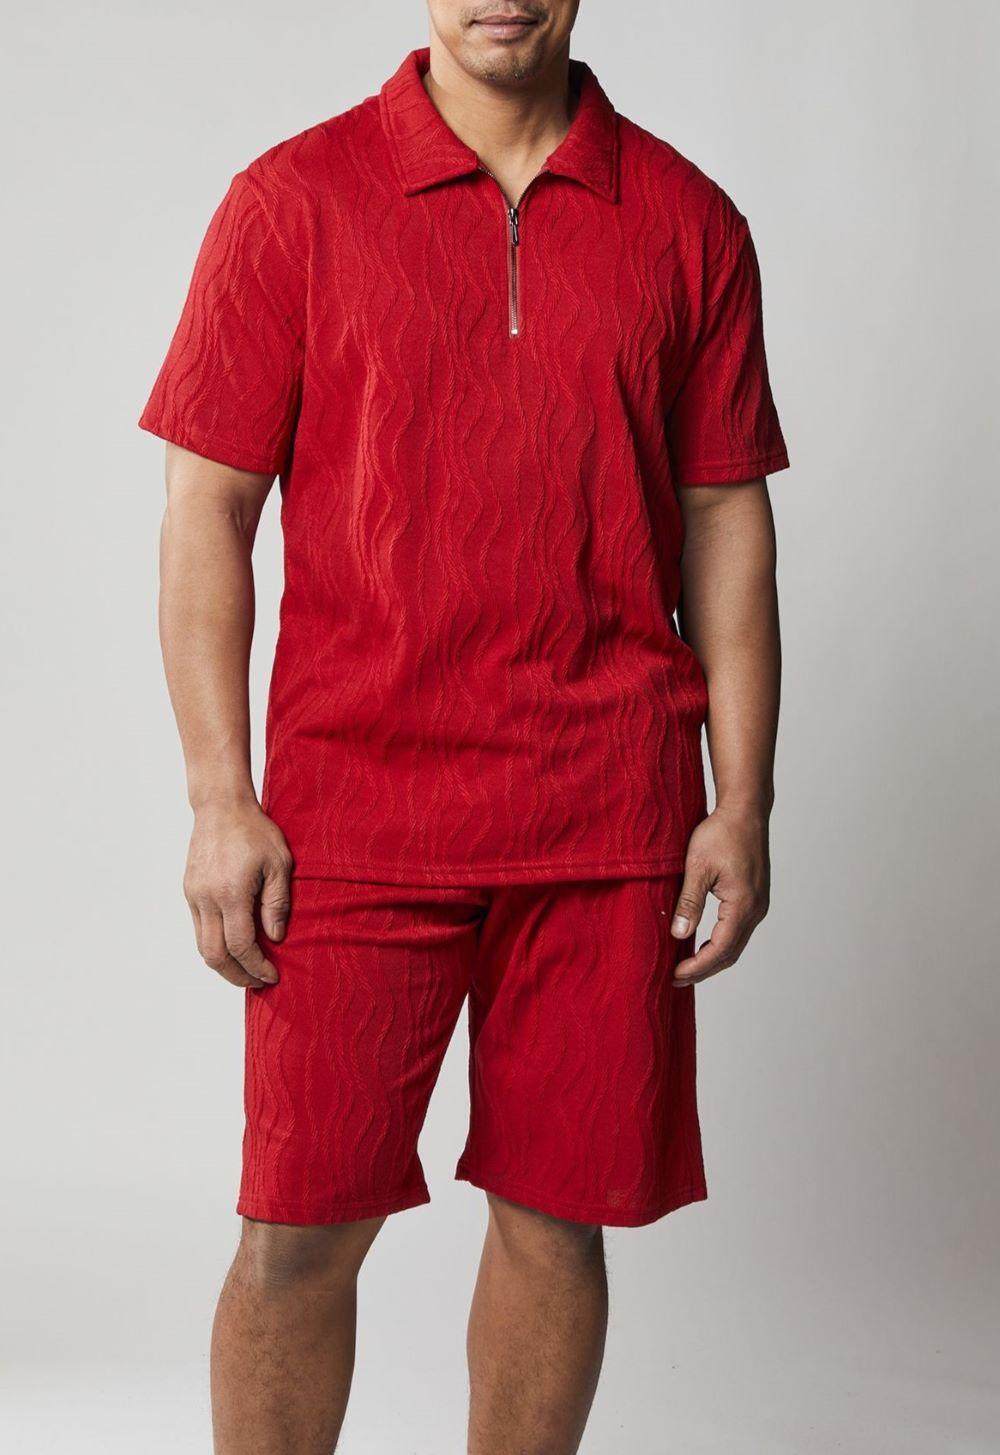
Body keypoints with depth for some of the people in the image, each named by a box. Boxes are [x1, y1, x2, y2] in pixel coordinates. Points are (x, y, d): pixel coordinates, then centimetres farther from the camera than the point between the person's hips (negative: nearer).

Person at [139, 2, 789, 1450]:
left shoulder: (687, 221, 7)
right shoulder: (294, 202, 1)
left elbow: (725, 523, 9)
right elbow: (207, 512, 0)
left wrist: (744, 805, 4)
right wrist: (221, 801, -6)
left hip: (609, 816, 2)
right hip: (354, 806, -2)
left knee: (559, 1216, 8)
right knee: (301, 1225, 1)